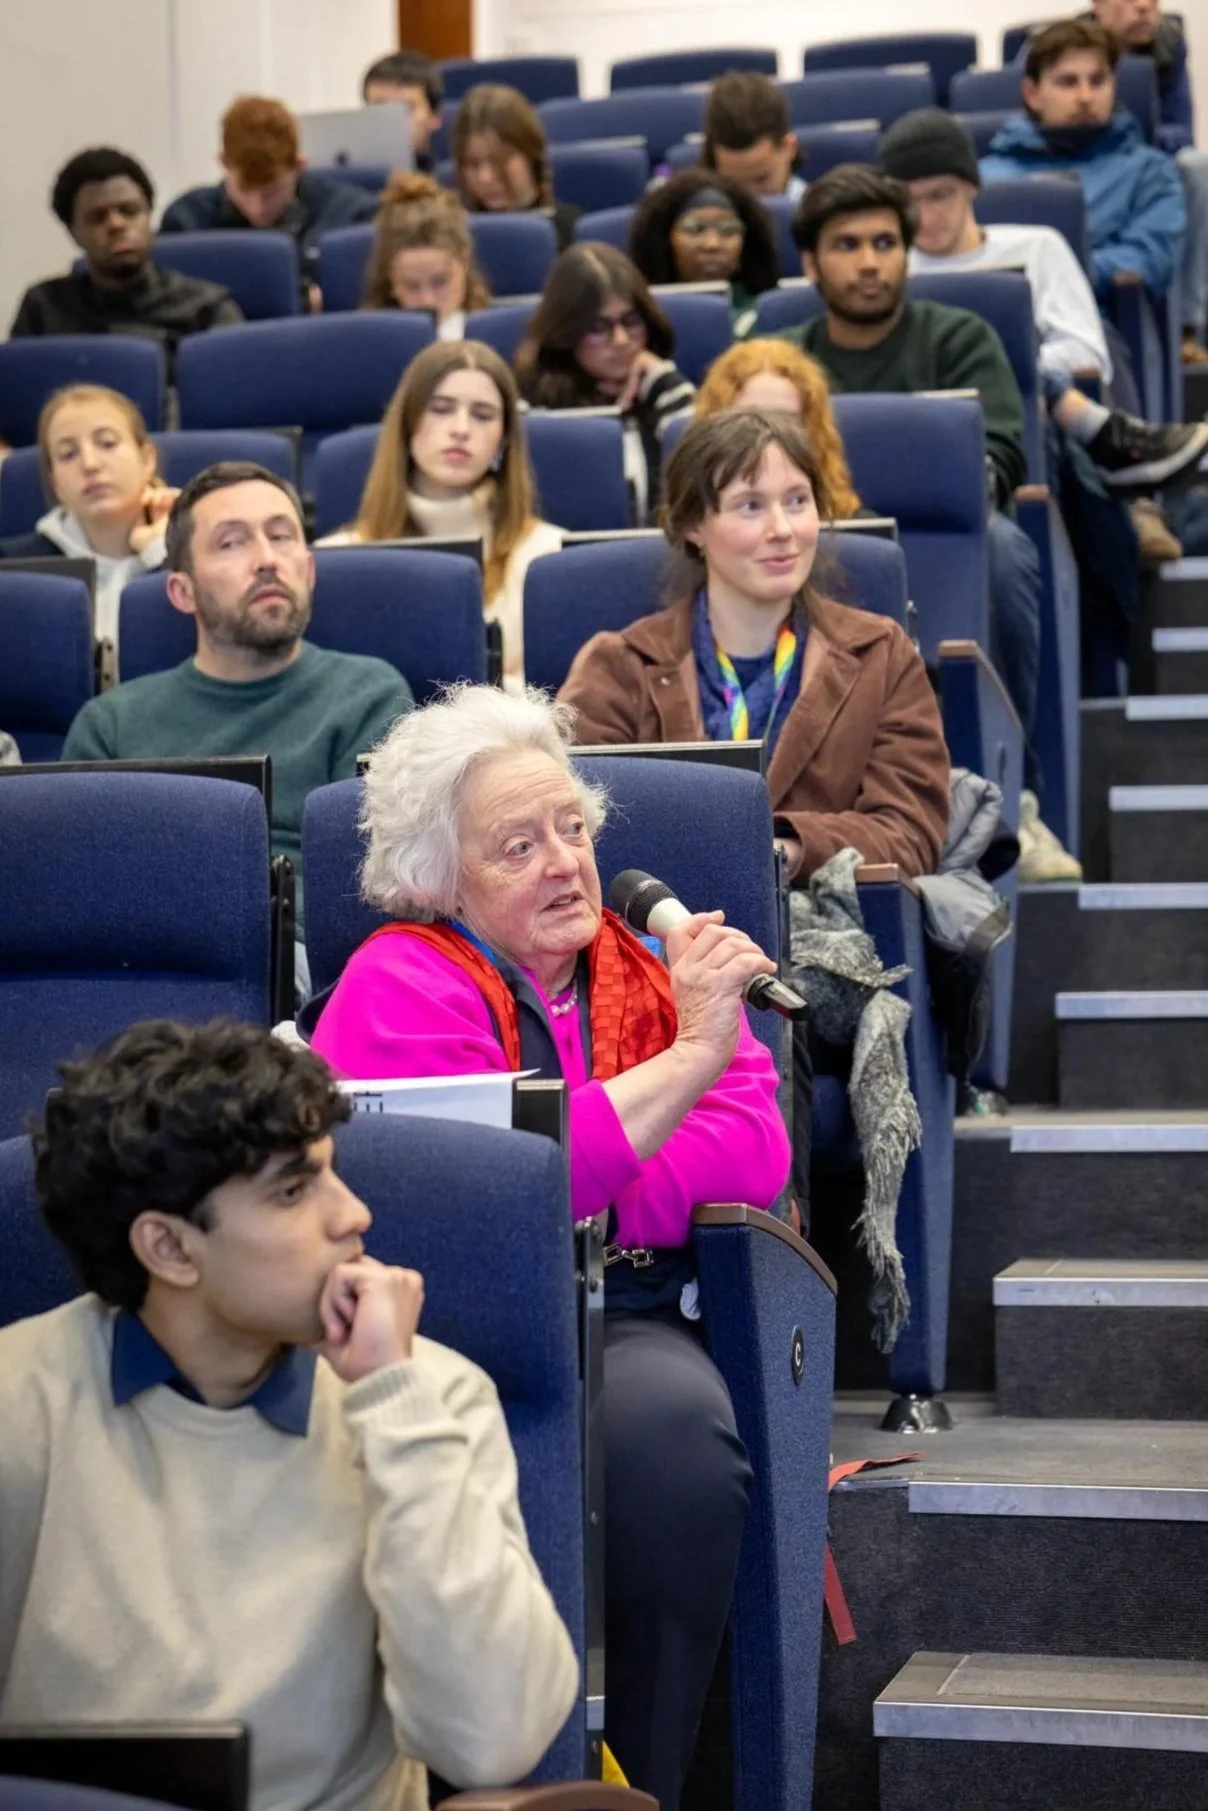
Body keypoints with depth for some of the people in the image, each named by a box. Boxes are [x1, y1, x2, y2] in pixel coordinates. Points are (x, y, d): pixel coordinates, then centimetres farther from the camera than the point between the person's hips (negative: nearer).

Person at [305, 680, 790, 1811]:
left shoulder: (658, 966, 16)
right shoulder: (403, 985, 1)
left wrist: (568, 1194, -12)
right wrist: (688, 1056, -15)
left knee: (674, 1418, -31)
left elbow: (754, 1150, 0)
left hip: (623, 1319, 3)